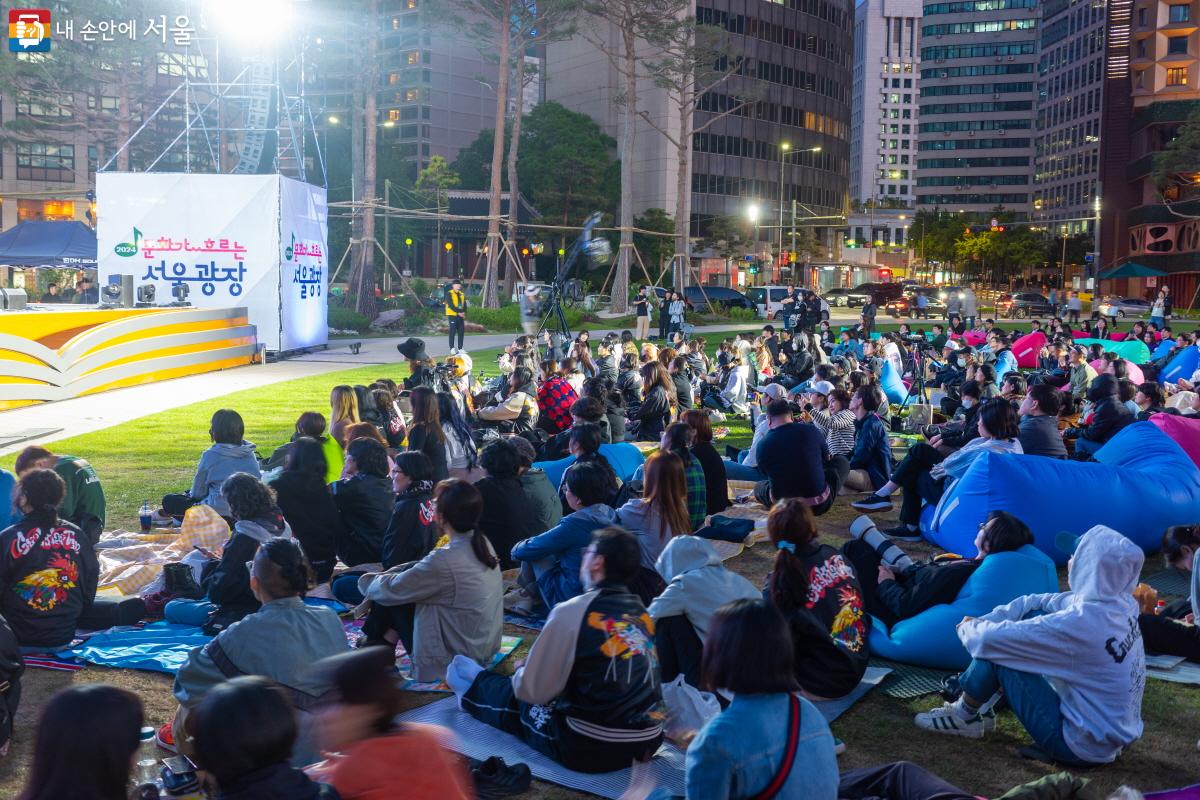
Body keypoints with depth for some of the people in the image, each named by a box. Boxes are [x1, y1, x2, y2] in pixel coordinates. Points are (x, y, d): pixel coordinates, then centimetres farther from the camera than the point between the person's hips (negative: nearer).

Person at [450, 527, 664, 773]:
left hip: (590, 751, -6)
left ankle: (473, 691, 49)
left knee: (517, 704, 21)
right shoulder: (641, 612, 5)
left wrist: (521, 674, 14)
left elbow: (534, 690, -10)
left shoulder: (572, 612, -14)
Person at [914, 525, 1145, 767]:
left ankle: (965, 716, 18)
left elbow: (991, 639, -22)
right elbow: (1039, 603, 4)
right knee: (1032, 616, 7)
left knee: (997, 651, -8)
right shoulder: (1121, 604, -5)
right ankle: (973, 686, 22)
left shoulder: (1078, 624, -30)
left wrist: (969, 627, 0)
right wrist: (983, 621, -3)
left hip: (1081, 748, -8)